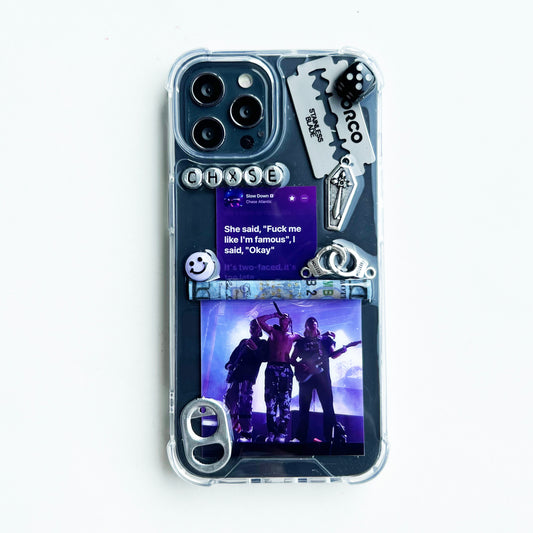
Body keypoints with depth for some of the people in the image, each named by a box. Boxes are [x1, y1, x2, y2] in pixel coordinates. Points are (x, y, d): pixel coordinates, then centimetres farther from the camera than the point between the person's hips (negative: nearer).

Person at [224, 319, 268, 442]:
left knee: (244, 403, -15)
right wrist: (230, 364, 6)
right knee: (229, 399, 5)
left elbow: (264, 358, -4)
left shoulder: (262, 343, 12)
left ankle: (246, 434, -12)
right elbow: (234, 355, 24)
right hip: (235, 375, 6)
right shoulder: (243, 342, 29)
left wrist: (255, 348, -16)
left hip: (247, 377, -6)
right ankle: (236, 425, 24)